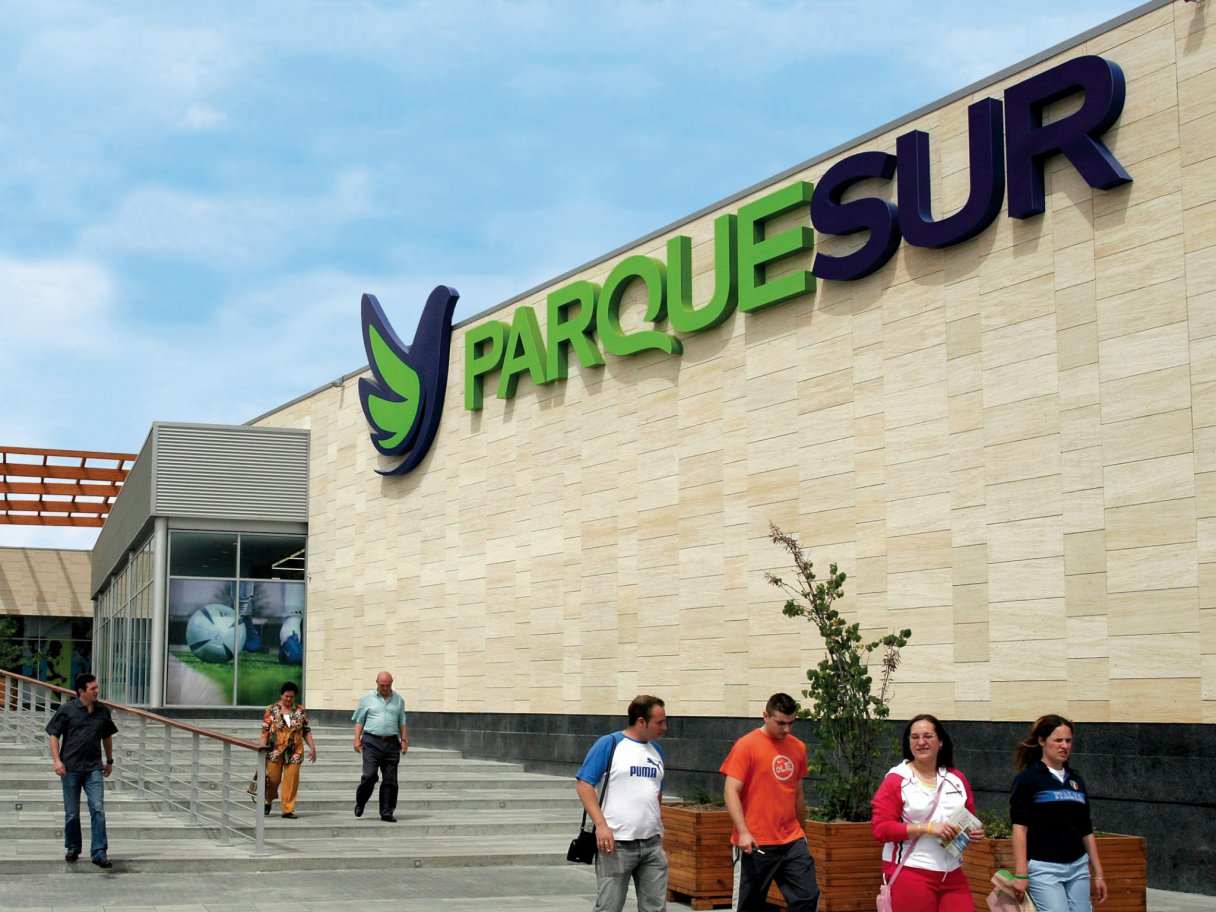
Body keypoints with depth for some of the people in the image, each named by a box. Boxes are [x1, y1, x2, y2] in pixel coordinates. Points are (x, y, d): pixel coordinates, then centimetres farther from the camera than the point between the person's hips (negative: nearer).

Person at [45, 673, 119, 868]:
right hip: (70, 767, -2)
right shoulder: (67, 710, -4)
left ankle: (99, 853, -7)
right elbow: (54, 735, 0)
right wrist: (56, 760, -10)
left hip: (94, 768, 2)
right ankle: (73, 848, 28)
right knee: (72, 813, 9)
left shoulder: (103, 711, 7)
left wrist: (110, 761, 23)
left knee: (98, 810, -8)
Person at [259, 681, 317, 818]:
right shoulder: (271, 710, 0)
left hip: (294, 752, 1)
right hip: (275, 751, -1)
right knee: (273, 779, 3)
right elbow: (265, 731, 0)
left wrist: (312, 747, 2)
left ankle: (288, 809, 6)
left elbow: (306, 731, 10)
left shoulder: (301, 711, 6)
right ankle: (268, 801, 31)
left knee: (291, 780, -1)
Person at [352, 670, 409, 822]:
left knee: (390, 780, 1)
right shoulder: (367, 698, 6)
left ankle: (387, 813, 7)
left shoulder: (398, 700, 12)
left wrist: (404, 740, 7)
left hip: (391, 743, 2)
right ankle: (360, 803, 14)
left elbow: (402, 722, 16)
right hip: (372, 741, -2)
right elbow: (359, 721, 7)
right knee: (369, 775, -10)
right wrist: (357, 739, -2)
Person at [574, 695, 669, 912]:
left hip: (652, 844, 6)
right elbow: (583, 783, -9)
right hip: (617, 844, -6)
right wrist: (601, 825, -17)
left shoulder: (656, 750, 13)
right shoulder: (609, 744, -6)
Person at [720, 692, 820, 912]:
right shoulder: (746, 746, -8)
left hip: (792, 841, 5)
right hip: (756, 844, -5)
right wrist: (743, 832, -20)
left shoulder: (798, 748, 9)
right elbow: (731, 792, -11)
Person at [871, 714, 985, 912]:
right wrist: (927, 827, -18)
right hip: (910, 875, -4)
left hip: (952, 876, 4)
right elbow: (880, 828, -11)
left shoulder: (957, 779, 12)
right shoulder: (896, 779, -4)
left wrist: (975, 832, 1)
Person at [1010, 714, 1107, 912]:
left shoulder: (1076, 780, 13)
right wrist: (1021, 874, -16)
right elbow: (1020, 828, -10)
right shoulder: (1028, 779, -4)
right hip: (1043, 868, -6)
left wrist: (1098, 874, 14)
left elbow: (1087, 831, 17)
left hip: (1078, 868, 6)